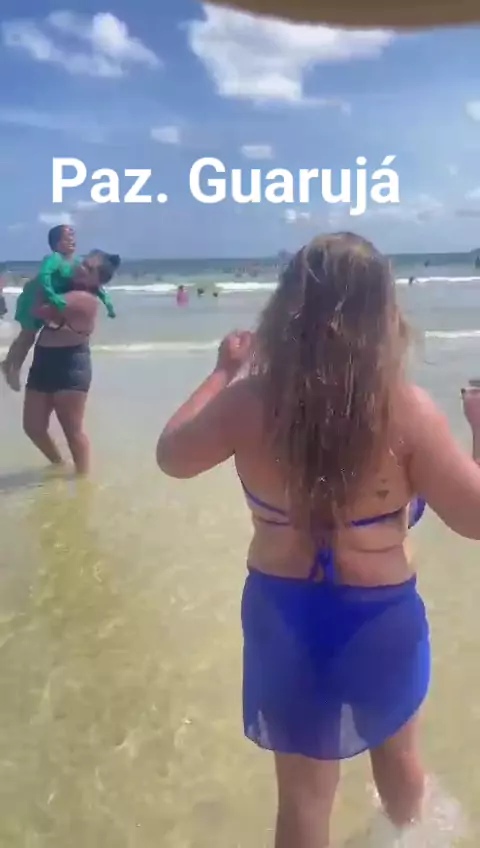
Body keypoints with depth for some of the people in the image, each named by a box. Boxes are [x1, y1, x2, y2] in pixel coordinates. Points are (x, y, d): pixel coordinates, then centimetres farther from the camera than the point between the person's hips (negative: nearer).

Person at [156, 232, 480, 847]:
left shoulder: (250, 401, -15)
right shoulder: (405, 408, -21)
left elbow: (172, 456, 3)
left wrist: (222, 372, 12)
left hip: (284, 615, 0)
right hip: (381, 618, 0)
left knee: (303, 792, 19)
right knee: (398, 751, 33)